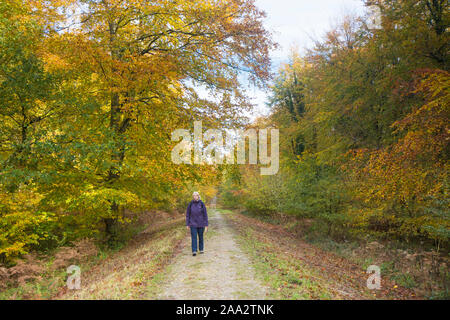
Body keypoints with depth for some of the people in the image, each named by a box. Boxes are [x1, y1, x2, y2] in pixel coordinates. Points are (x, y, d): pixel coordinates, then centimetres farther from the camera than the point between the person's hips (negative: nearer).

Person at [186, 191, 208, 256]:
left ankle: (201, 249, 27)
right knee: (194, 237, -8)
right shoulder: (190, 204, -3)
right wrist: (187, 224, -1)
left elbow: (205, 215, -4)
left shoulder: (202, 204, -6)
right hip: (193, 224, 0)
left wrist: (206, 225, -7)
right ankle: (194, 251, -9)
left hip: (200, 223, 0)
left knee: (200, 237, 11)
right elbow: (187, 214, 2)